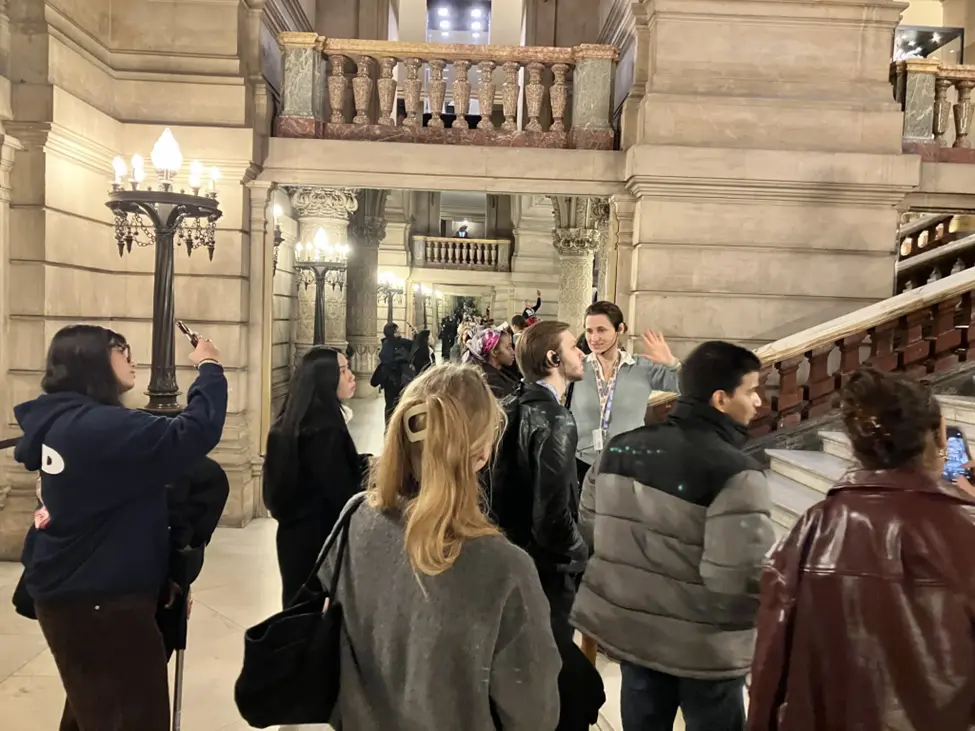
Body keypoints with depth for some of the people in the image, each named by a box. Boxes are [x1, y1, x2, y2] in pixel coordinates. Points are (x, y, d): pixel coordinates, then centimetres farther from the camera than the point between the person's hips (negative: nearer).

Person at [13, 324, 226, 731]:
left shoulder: (61, 421, 6)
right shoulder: (99, 426, -26)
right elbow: (194, 433, -33)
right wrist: (209, 368, -19)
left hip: (73, 594, 10)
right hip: (101, 601, -10)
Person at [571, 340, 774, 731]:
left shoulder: (621, 447, -2)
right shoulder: (735, 473, -24)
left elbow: (589, 525, 5)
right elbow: (740, 585, -27)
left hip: (629, 628, 6)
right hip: (702, 648, -5)